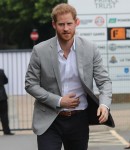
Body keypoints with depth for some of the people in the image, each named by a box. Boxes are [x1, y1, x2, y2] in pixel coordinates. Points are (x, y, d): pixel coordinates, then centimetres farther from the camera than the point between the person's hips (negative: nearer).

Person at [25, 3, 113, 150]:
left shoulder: (90, 49, -3)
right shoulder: (40, 51, -7)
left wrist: (104, 104, -20)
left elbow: (104, 81, 1)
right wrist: (58, 101, -13)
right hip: (49, 121, -2)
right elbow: (30, 84, -2)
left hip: (79, 120, 2)